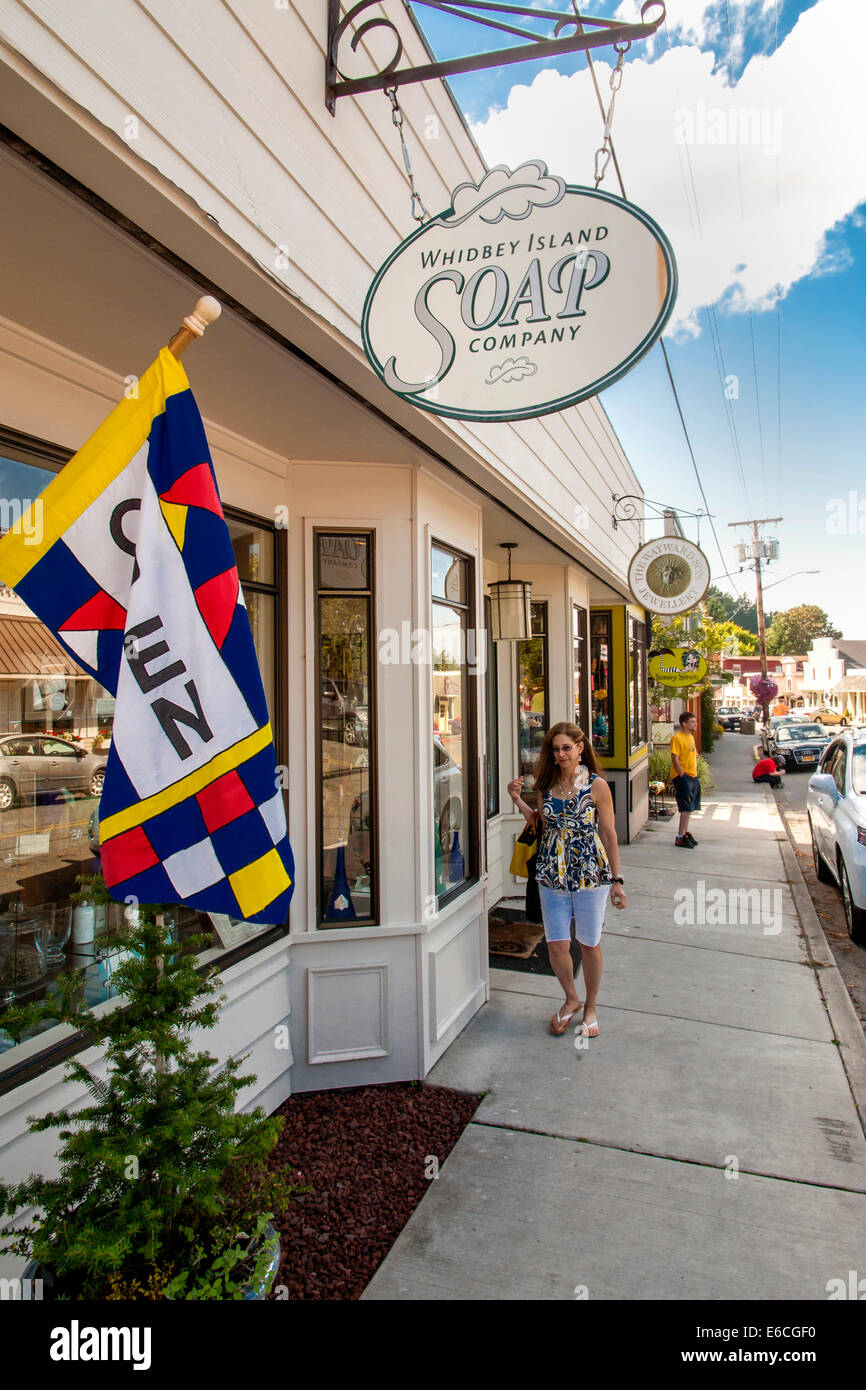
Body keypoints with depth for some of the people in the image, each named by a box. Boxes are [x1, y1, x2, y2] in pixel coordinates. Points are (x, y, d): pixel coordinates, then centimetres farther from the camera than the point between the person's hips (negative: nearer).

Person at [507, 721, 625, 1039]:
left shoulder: (596, 786, -7)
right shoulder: (546, 786, 4)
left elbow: (609, 834, -3)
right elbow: (542, 825, 10)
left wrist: (616, 880, -2)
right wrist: (518, 801, -1)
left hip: (591, 875, -3)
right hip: (552, 875, 3)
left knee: (589, 945, 10)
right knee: (556, 945, 6)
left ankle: (590, 1008, 33)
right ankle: (571, 999, 34)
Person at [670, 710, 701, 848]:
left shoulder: (691, 737, 15)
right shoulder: (677, 738, -13)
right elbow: (675, 759, -17)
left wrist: (695, 773, 14)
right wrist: (682, 775, -19)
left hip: (692, 777, 9)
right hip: (682, 777, -9)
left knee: (689, 807, 13)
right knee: (686, 807, -10)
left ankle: (685, 833, 23)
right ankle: (680, 838, -7)